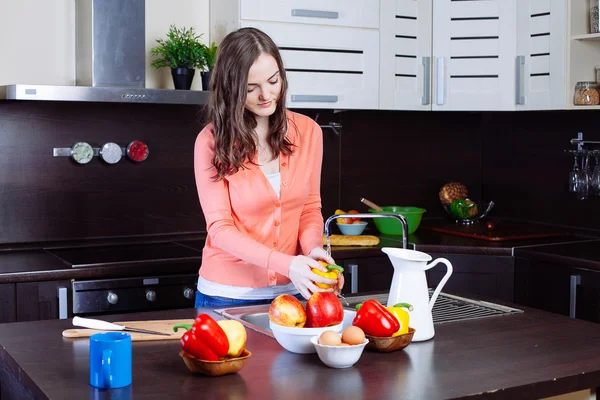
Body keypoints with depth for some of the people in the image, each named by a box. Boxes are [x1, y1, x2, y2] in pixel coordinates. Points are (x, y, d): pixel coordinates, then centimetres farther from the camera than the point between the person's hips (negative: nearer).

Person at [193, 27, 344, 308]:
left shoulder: (307, 131, -3)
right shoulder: (212, 141, -12)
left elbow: (310, 207, 6)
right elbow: (220, 227, -15)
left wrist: (313, 248, -16)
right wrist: (286, 264, -27)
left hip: (290, 291, 3)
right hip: (227, 294, -3)